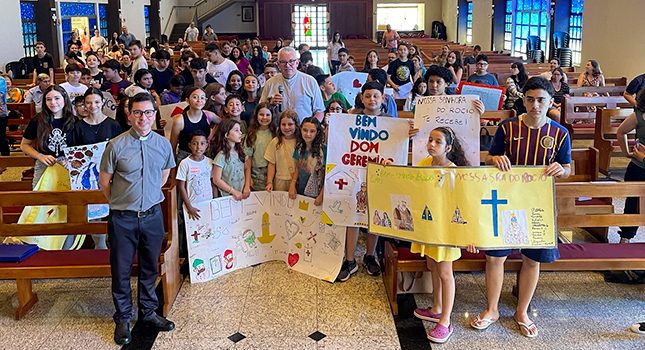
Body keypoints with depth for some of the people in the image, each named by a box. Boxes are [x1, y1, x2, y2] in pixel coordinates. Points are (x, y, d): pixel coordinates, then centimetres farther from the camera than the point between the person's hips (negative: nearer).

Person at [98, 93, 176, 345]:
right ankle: (123, 319, 25)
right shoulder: (116, 145, -11)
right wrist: (121, 202, 7)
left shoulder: (163, 144, -1)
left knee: (150, 267, 16)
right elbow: (104, 182, -1)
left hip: (152, 215, 3)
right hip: (123, 218, -3)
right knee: (121, 270, 8)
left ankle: (148, 312, 34)